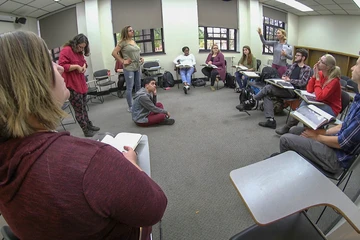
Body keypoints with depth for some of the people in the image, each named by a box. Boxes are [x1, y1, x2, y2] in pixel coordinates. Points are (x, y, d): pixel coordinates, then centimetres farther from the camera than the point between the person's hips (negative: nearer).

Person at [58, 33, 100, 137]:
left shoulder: (79, 52, 15)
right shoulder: (66, 51, -13)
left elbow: (83, 62, 28)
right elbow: (62, 66, -20)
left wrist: (84, 66, 5)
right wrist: (76, 66, -23)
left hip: (81, 83, 9)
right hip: (72, 85, -9)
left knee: (83, 107, 18)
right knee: (79, 108, 0)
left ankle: (89, 125, 28)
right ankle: (86, 130, 9)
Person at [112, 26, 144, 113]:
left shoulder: (134, 41, 14)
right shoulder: (123, 42, -7)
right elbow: (114, 53, -11)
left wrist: (141, 58, 10)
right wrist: (123, 61, -12)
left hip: (137, 67, 8)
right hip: (129, 68, -8)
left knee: (138, 86, 14)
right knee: (130, 88, -3)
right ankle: (130, 107, 7)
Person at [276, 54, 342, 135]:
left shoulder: (334, 80, -24)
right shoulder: (320, 74, -3)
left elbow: (319, 96, -28)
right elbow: (309, 90, -2)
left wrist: (317, 78, -24)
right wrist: (314, 75, -14)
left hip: (331, 109, -6)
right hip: (321, 104, 6)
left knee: (305, 104, -27)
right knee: (305, 102, -21)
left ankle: (288, 127, -14)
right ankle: (288, 126, -15)